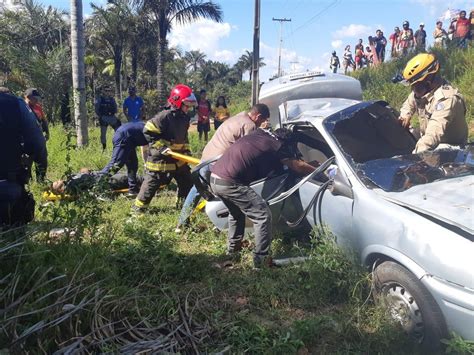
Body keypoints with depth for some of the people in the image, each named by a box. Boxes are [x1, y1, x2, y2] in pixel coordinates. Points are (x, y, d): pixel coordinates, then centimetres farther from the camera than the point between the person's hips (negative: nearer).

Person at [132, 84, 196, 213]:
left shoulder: (184, 118, 6)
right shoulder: (165, 116, -21)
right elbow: (148, 131, -21)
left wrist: (186, 149, 12)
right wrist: (161, 146, -23)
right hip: (160, 157, -8)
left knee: (187, 181, 11)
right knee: (152, 182, 2)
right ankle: (138, 206, 17)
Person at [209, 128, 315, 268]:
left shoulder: (260, 133, 19)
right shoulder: (276, 146, -1)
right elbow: (298, 166, 8)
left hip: (214, 178, 9)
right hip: (230, 183, -9)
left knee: (236, 212, 31)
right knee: (263, 215, 1)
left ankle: (233, 248, 40)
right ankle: (261, 259, 4)